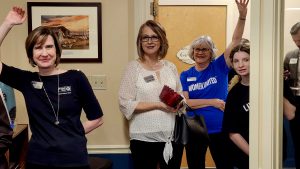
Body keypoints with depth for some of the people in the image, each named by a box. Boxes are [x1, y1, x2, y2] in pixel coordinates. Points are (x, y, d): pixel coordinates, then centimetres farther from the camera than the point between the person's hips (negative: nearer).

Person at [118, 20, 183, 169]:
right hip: (144, 138, -4)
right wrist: (158, 105, -17)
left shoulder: (170, 67, 7)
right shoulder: (133, 67, -6)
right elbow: (125, 104, -12)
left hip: (172, 136, 4)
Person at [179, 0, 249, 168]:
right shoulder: (186, 75, 1)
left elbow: (236, 40, -10)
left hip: (220, 129, 0)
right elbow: (185, 102, -11)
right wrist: (213, 102, -16)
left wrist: (242, 16, -21)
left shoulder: (219, 67, -1)